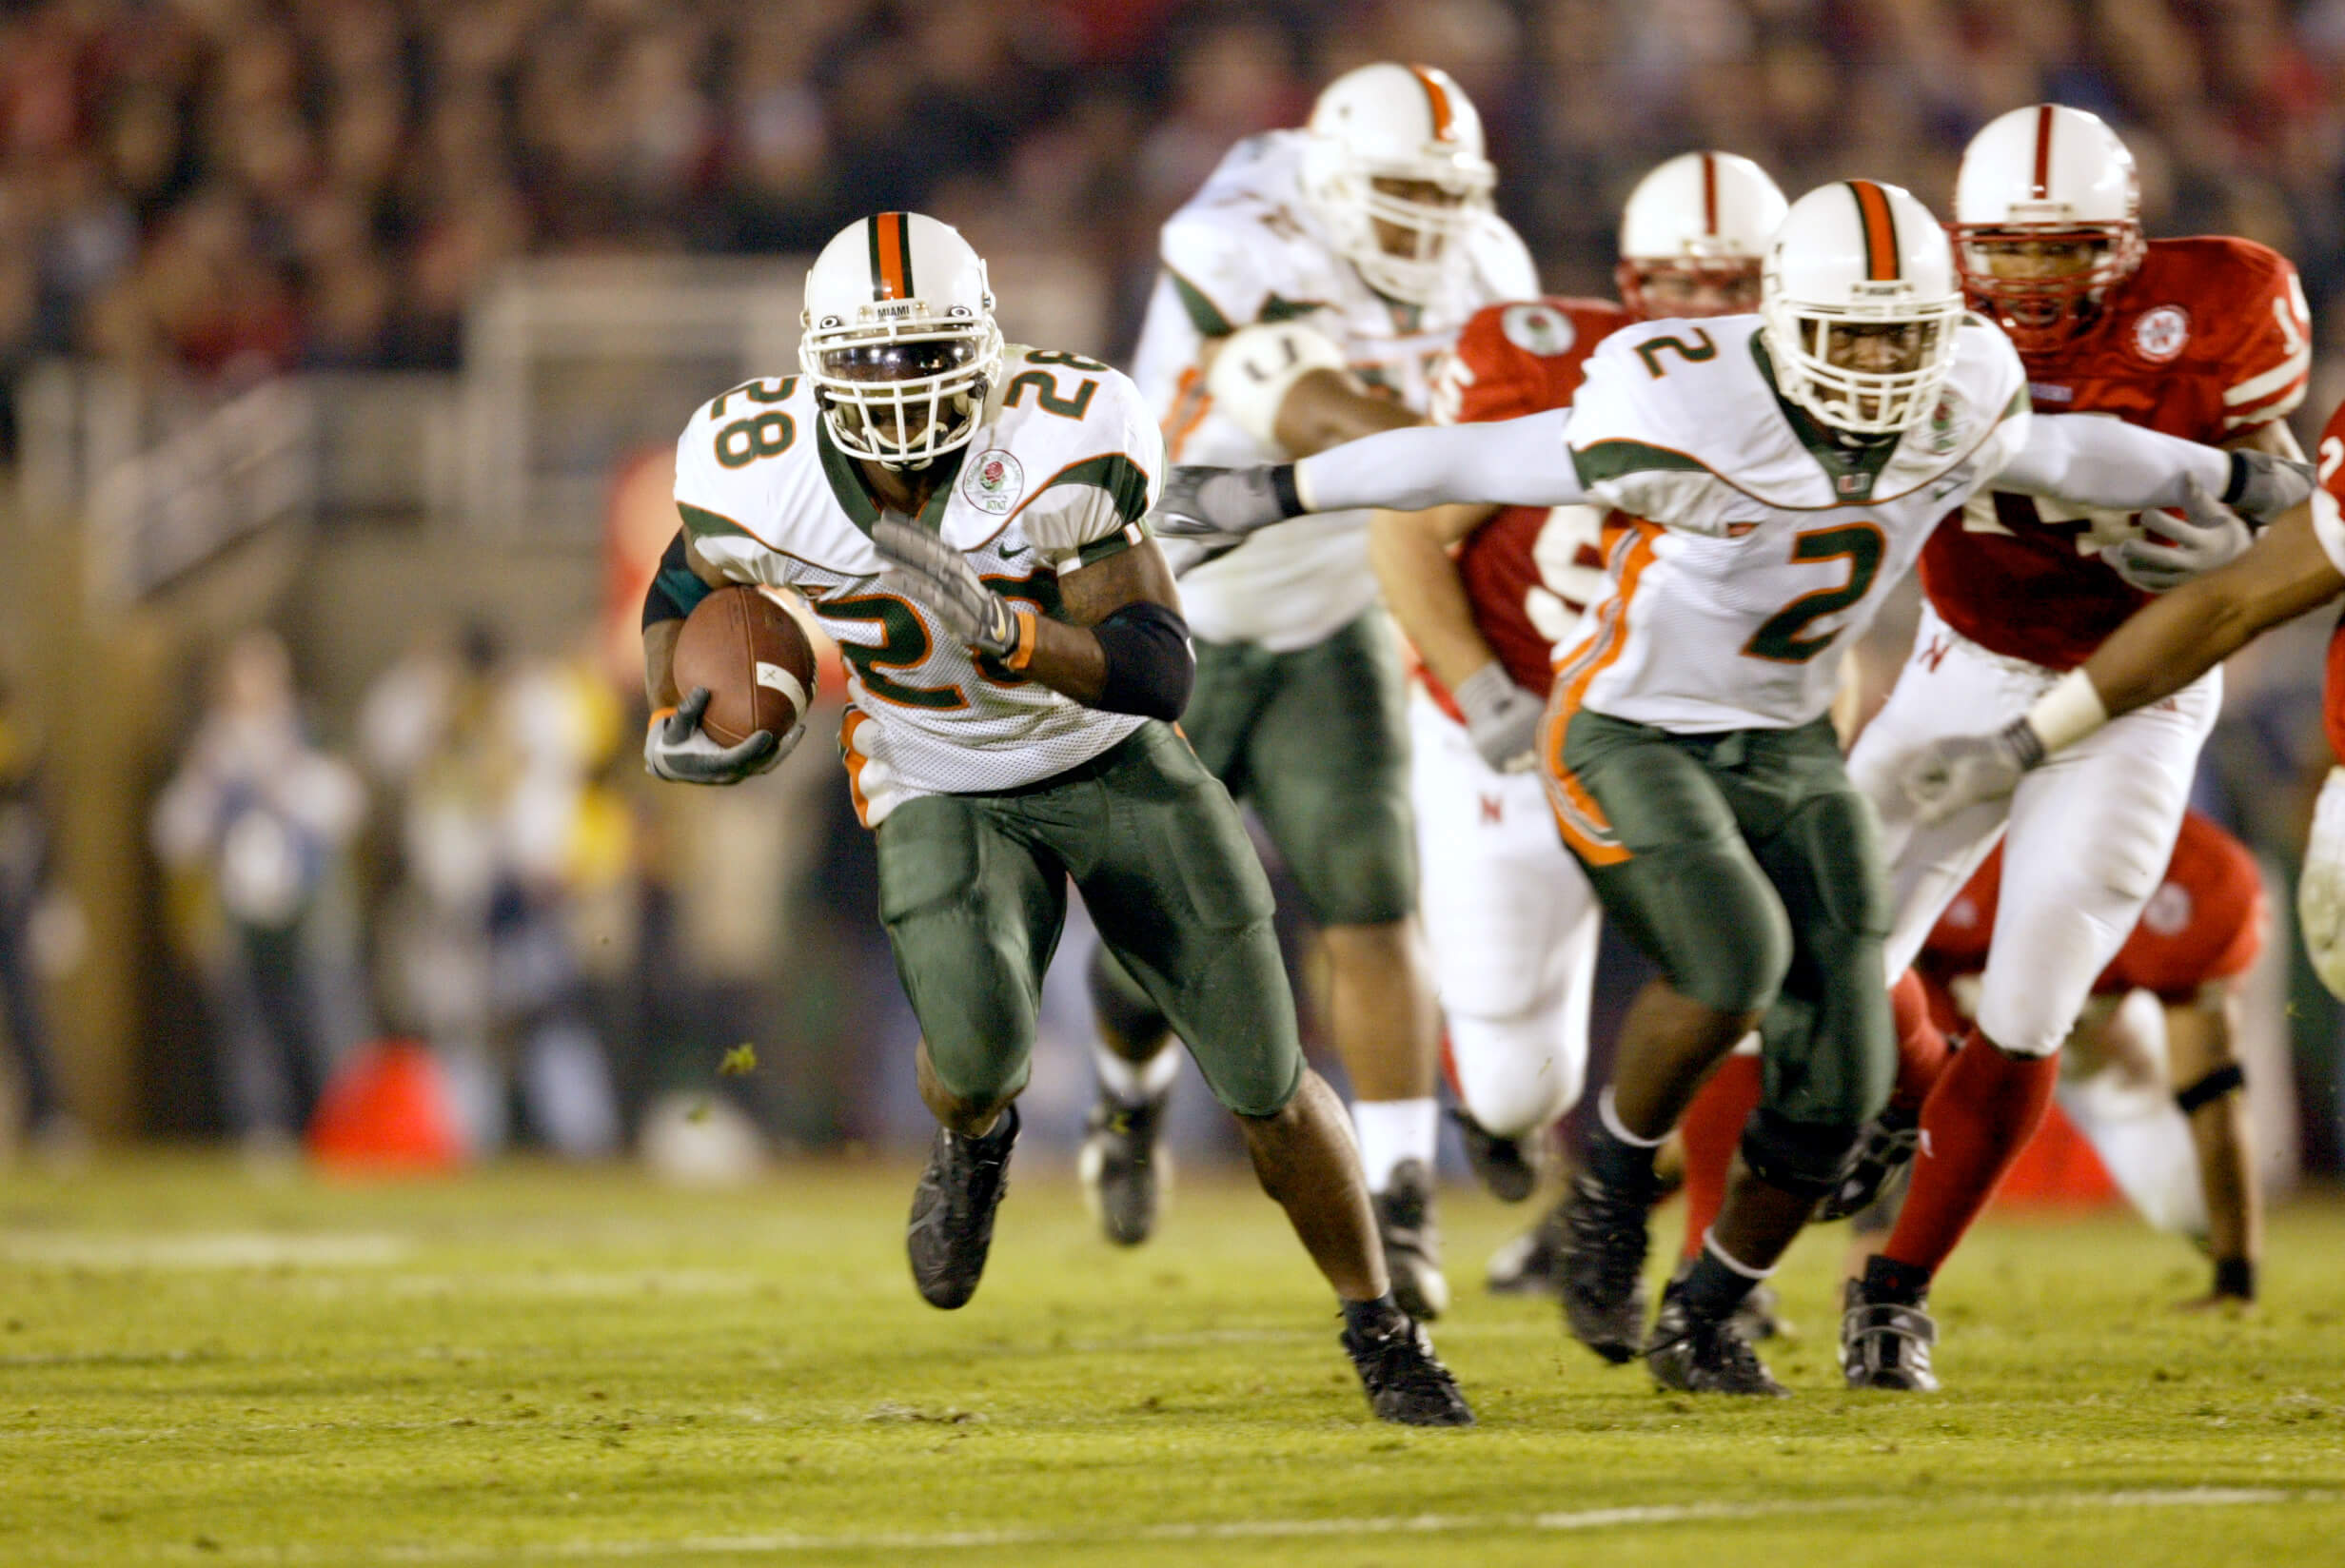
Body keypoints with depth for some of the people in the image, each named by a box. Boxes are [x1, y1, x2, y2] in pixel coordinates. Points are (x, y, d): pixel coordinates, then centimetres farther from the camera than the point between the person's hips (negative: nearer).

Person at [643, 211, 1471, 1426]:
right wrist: (673, 724, -13)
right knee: (978, 1046, -29)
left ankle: (1380, 1330, 22)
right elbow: (687, 584, 5)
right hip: (942, 792, 0)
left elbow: (1161, 673, -27)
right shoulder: (759, 476, -20)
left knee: (1268, 1082, 0)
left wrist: (999, 628, -43)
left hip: (1108, 758, 0)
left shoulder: (1060, 449, -28)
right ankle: (971, 1139, 10)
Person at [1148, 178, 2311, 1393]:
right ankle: (1614, 1179, -3)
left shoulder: (1959, 412, -10)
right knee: (1735, 959, -32)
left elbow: (2067, 456, 13)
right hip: (1631, 736, -6)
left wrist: (2236, 479, 29)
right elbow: (1467, 464, -19)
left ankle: (1704, 1321, 21)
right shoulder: (1691, 421, -28)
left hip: (1784, 745, 6)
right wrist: (1270, 495, -11)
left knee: (1838, 1074, -3)